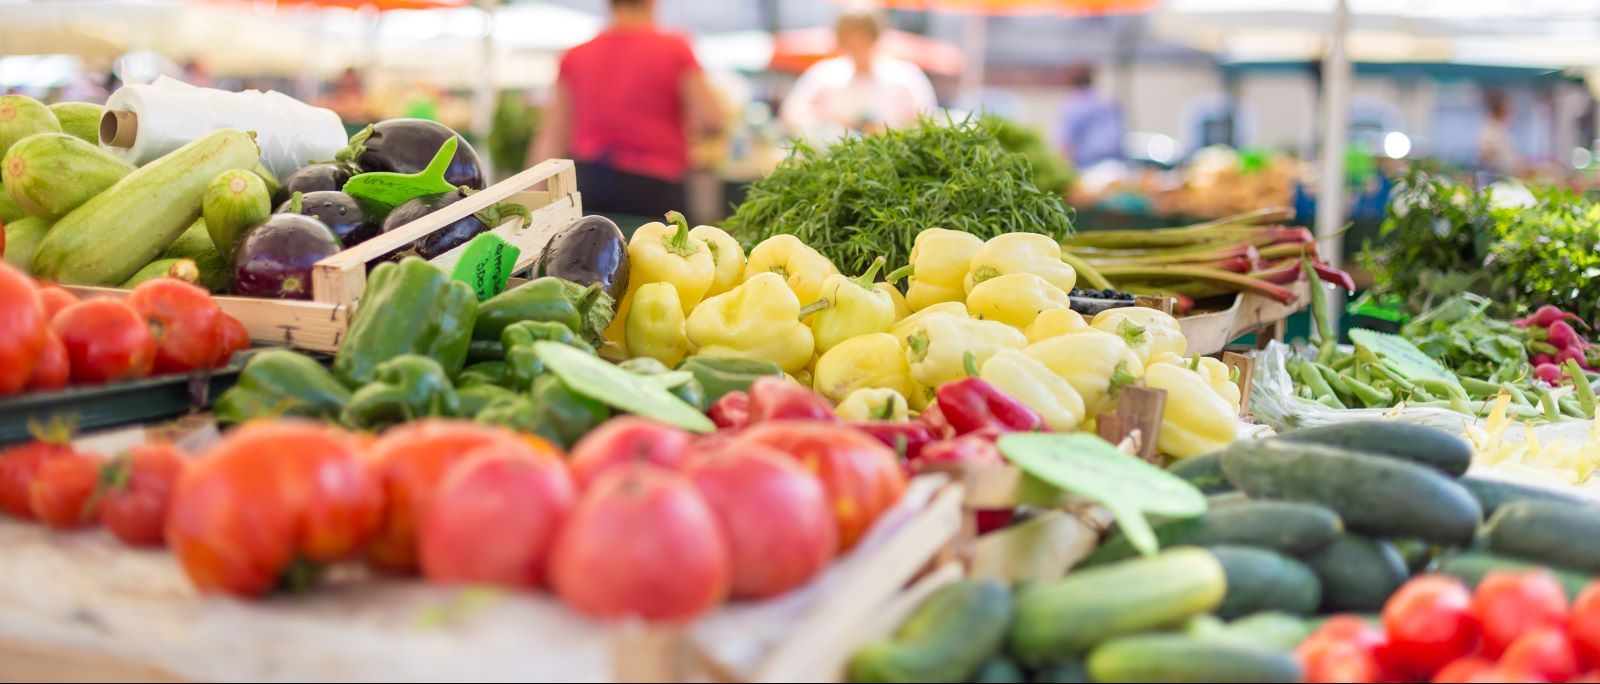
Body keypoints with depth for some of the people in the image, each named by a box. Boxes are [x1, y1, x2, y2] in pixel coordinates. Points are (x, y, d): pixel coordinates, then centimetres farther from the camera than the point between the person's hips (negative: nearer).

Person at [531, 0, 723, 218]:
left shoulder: (575, 57, 7)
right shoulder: (674, 50, -4)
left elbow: (552, 138, 6)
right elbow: (712, 120, -7)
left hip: (586, 182, 4)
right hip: (651, 186, -4)